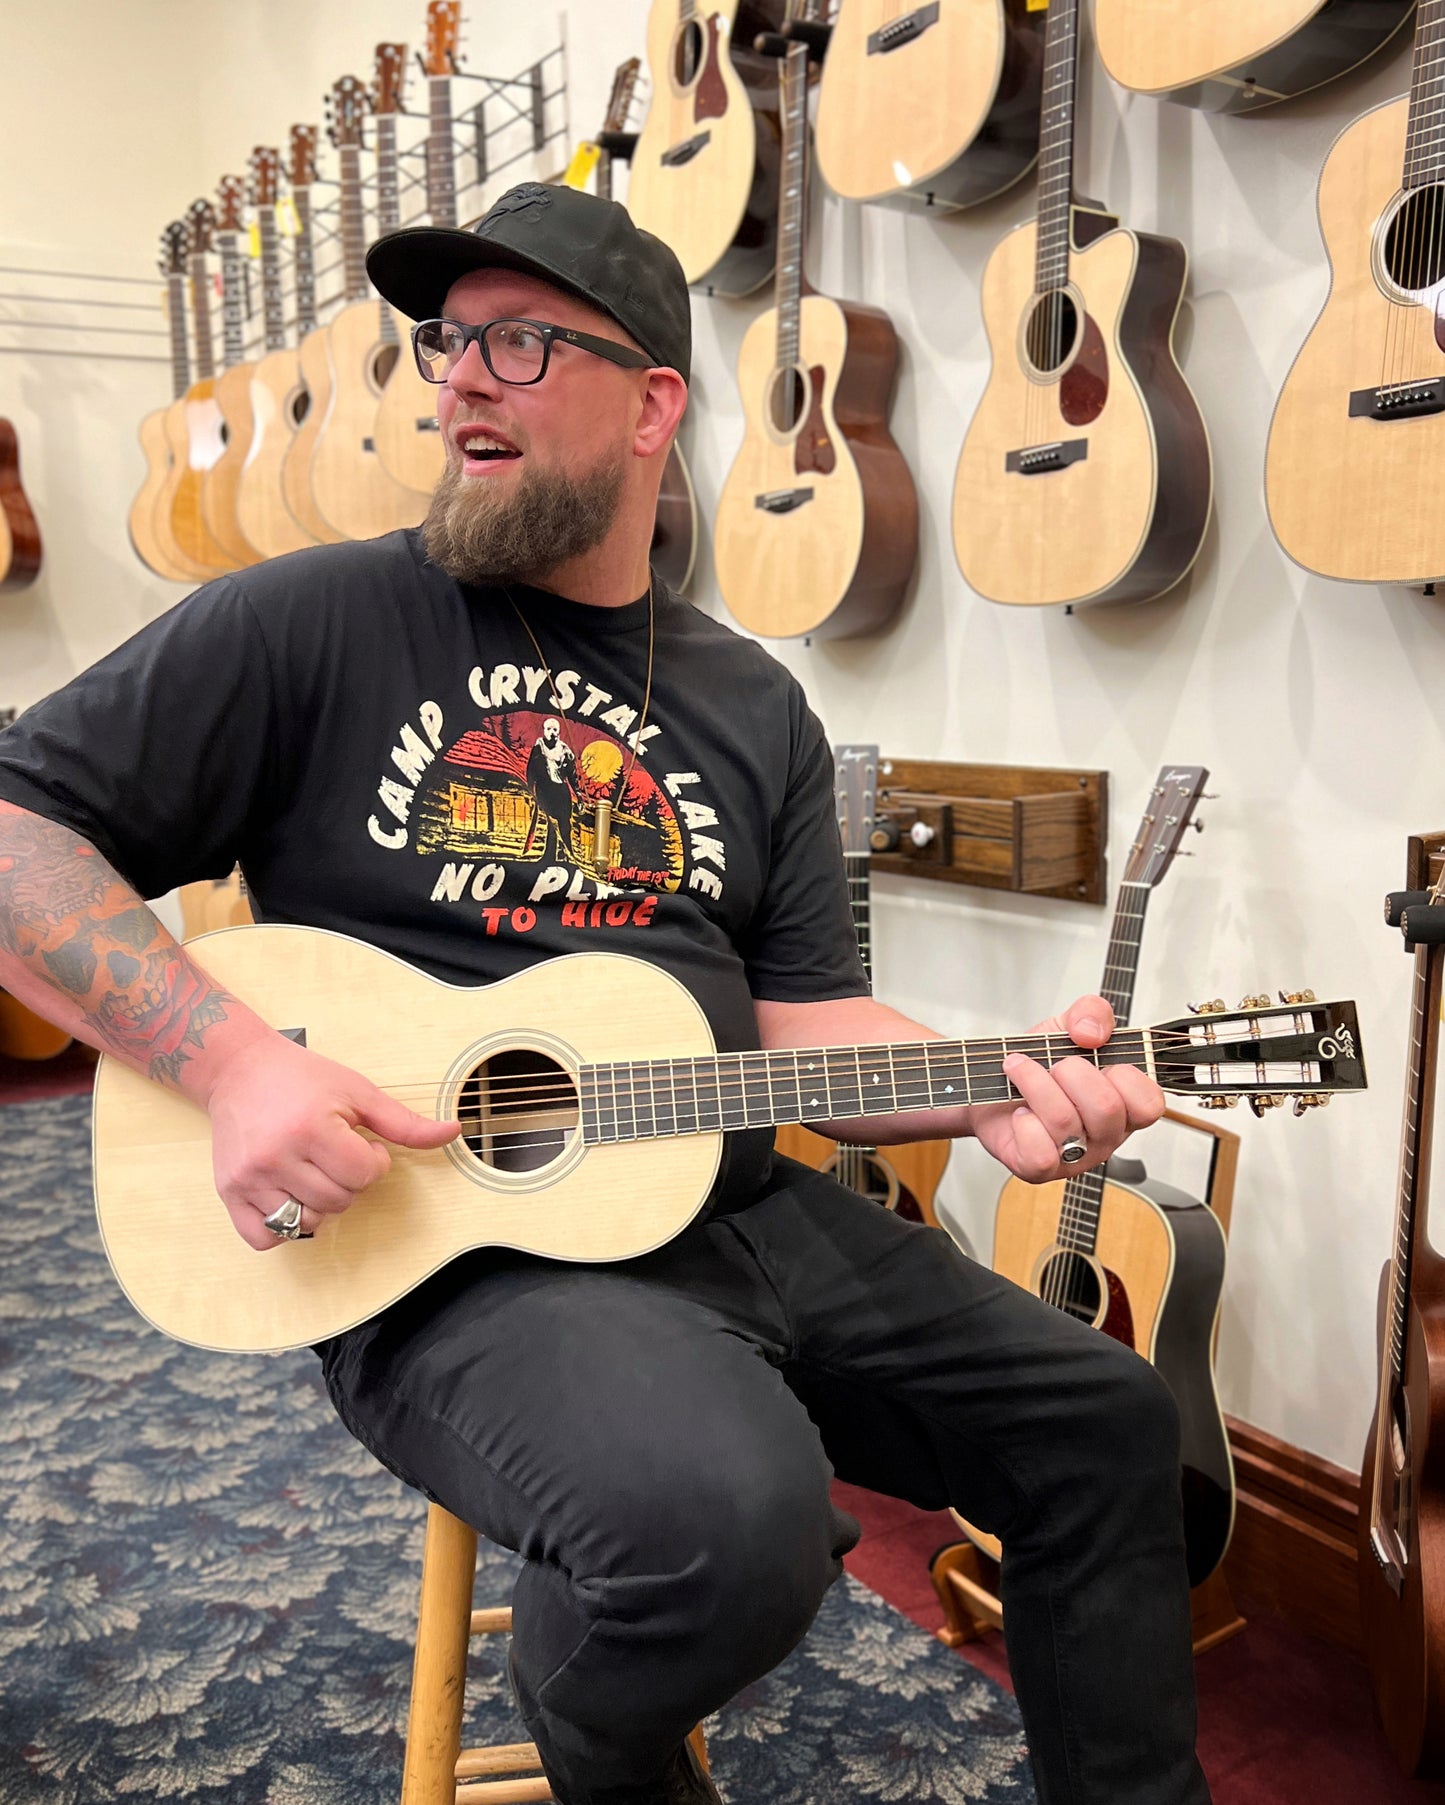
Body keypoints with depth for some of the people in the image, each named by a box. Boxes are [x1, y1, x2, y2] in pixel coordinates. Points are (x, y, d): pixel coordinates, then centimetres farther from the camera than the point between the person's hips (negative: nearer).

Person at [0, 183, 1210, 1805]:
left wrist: (993, 1090, -9)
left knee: (1104, 1425, 3)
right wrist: (231, 1058, -19)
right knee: (731, 1518, -32)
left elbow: (799, 1017, 10)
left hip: (733, 1204, 6)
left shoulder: (751, 709, 11)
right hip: (443, 1247, -5)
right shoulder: (314, 623, -4)